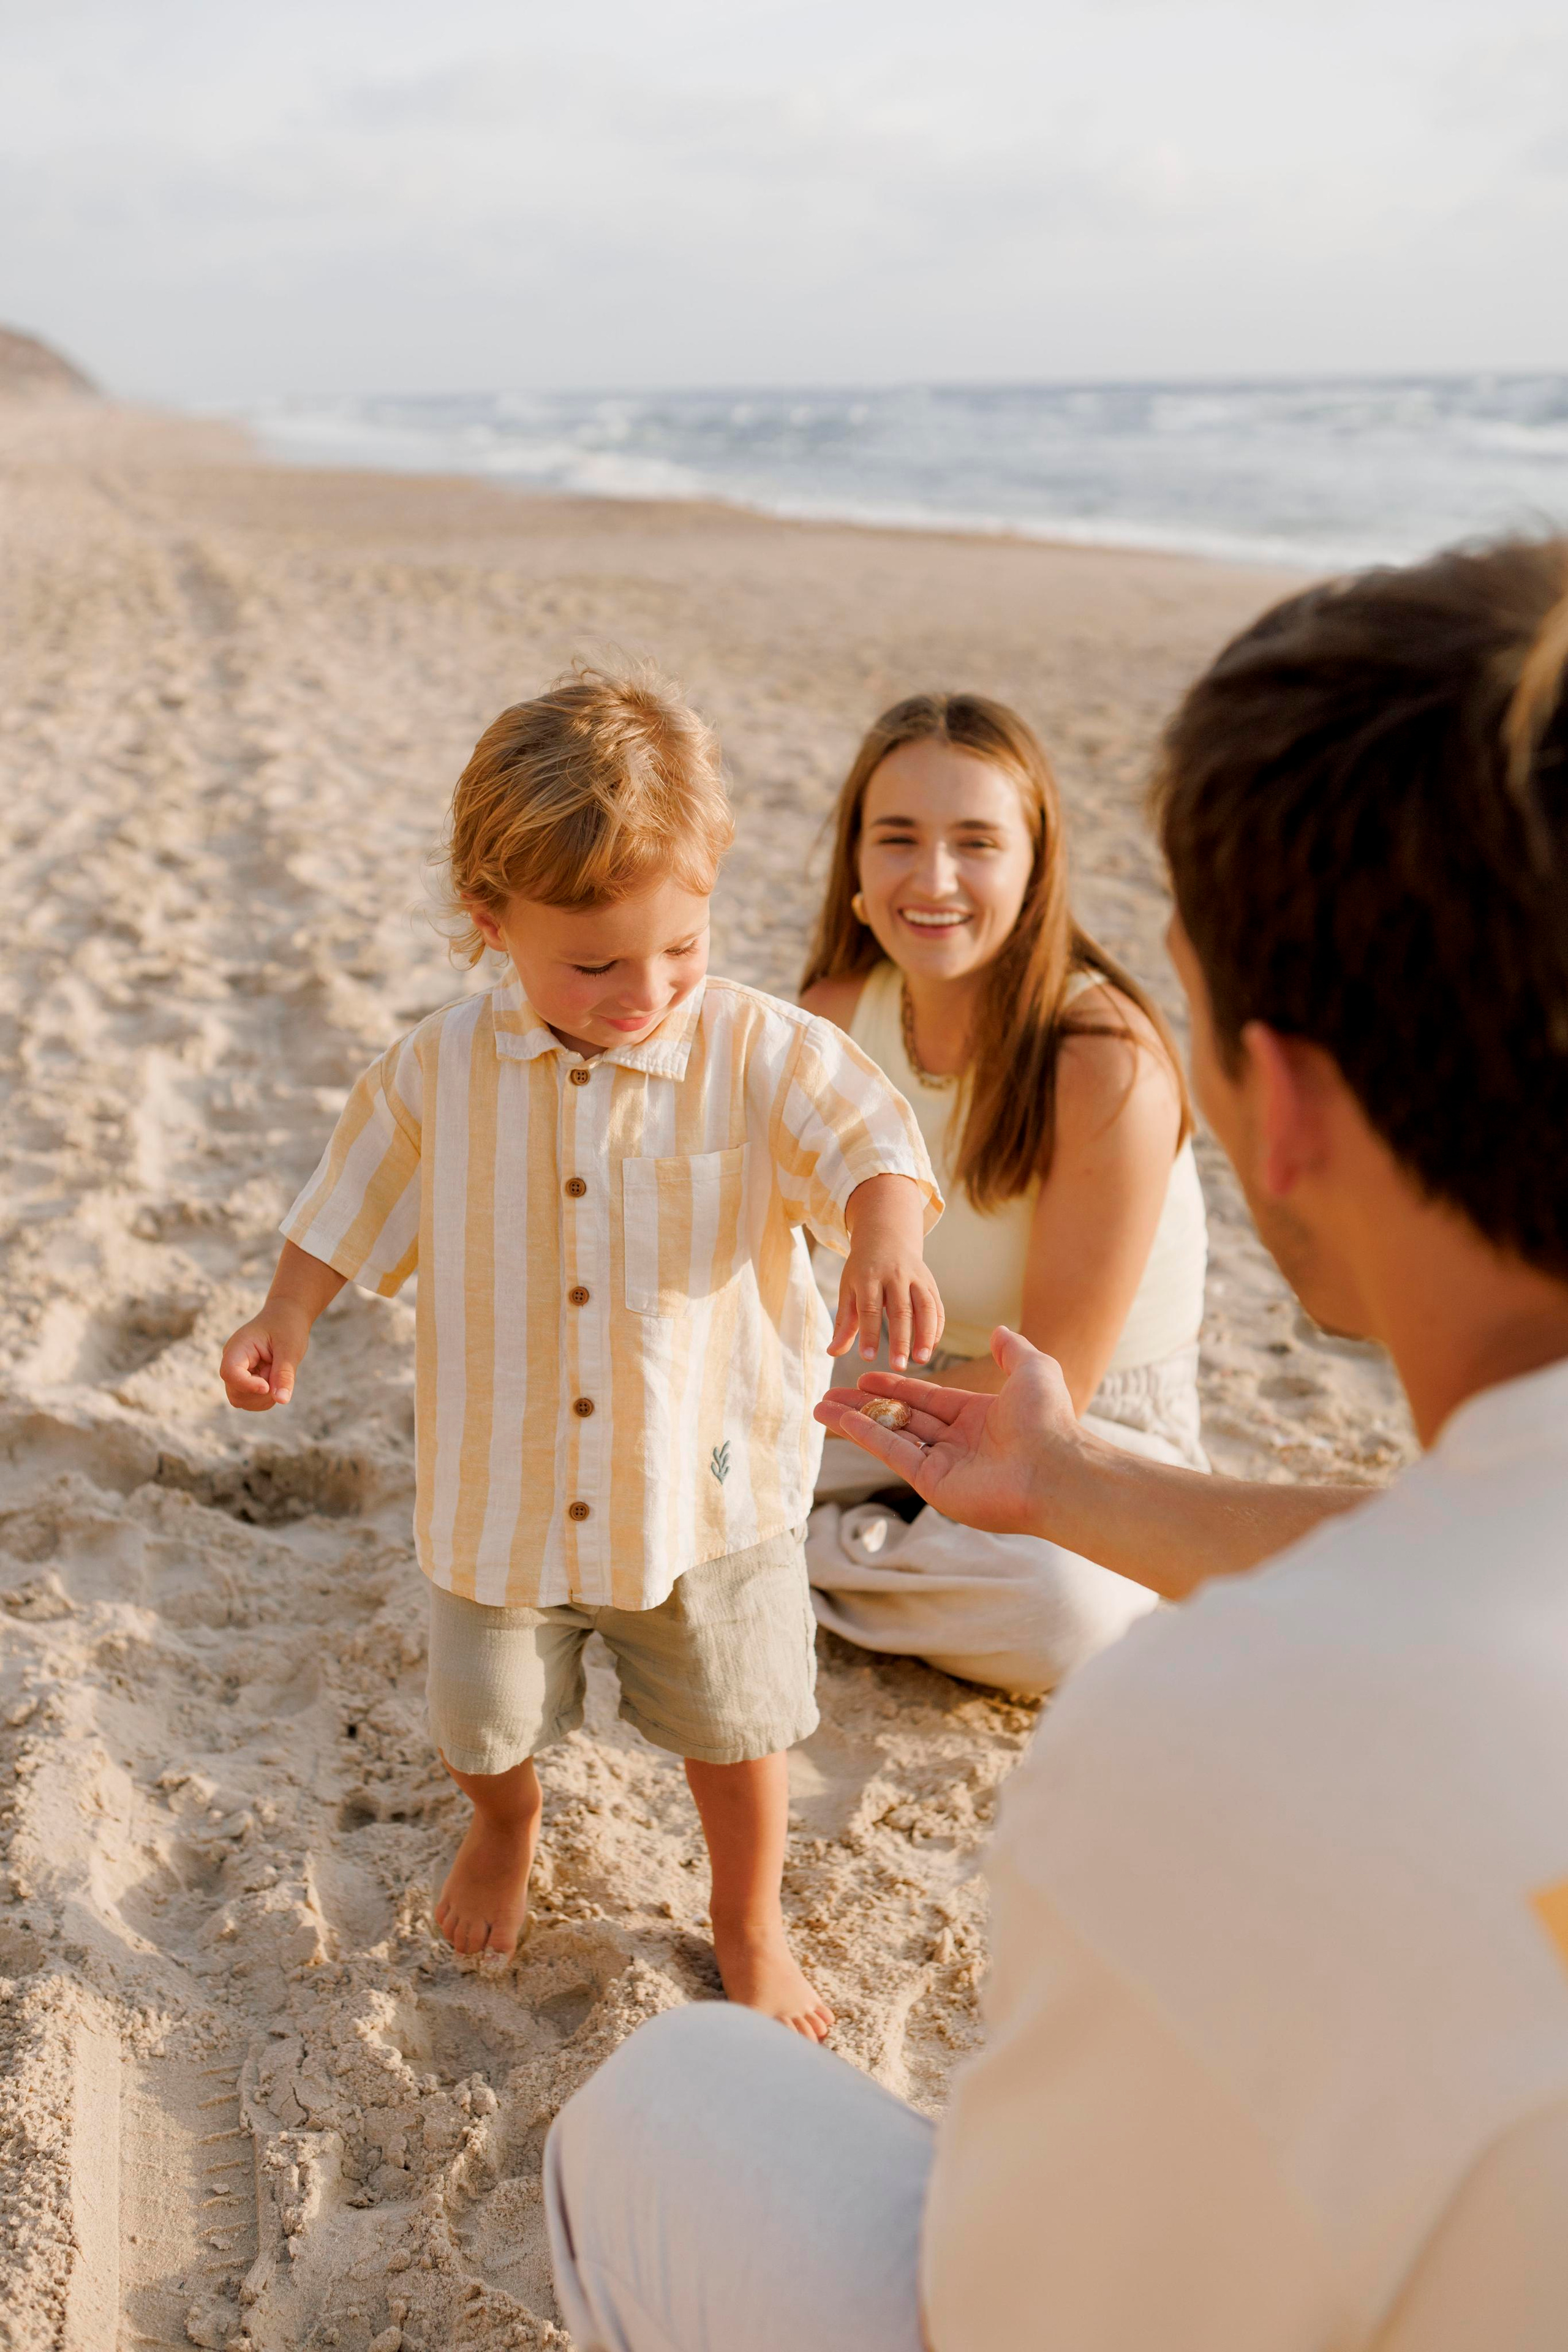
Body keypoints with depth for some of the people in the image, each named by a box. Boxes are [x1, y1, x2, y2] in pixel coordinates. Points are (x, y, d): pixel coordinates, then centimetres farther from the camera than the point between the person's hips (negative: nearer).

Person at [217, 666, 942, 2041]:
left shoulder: (760, 1052, -15)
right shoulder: (440, 1072, -8)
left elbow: (871, 1142, -23)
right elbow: (360, 1203, 5)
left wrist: (887, 1241, -44)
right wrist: (286, 1318, -6)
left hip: (708, 1483, -1)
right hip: (503, 1487, 2)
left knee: (736, 1725, 15)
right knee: (482, 1722, 20)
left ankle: (750, 1925, 44)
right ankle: (506, 1824, 58)